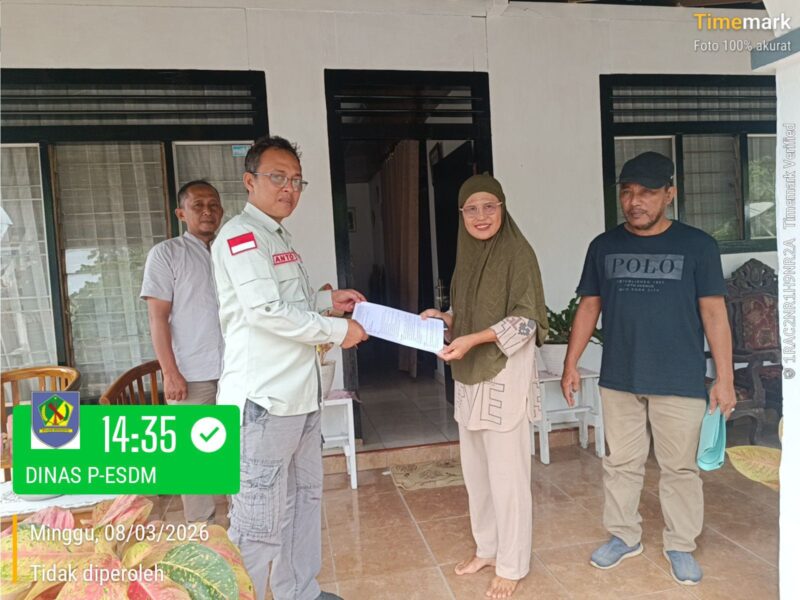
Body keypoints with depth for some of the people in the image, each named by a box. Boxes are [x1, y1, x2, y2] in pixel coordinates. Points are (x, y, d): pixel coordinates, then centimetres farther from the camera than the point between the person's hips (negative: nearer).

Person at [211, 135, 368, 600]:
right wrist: (338, 330, -14)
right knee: (261, 520, -1)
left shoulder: (279, 235, 16)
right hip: (263, 399, -10)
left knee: (305, 496, 21)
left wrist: (328, 299, 12)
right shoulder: (240, 236, -13)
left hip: (300, 392, 10)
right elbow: (265, 311, -22)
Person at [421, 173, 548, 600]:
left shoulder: (517, 252, -10)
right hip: (470, 374, 7)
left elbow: (526, 319, -15)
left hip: (505, 373, -7)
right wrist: (444, 318, 1)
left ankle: (511, 565, 19)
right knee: (475, 469, 15)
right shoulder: (468, 255, 11)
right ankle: (487, 548, 33)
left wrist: (472, 340, -23)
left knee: (506, 472, 2)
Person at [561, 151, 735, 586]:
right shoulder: (604, 246, 4)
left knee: (679, 467, 11)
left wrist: (725, 378, -5)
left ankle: (681, 545, 30)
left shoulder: (697, 246, -3)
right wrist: (571, 363, 4)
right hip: (618, 380, 2)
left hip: (679, 383, -2)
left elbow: (713, 313, -2)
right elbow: (589, 307, 7)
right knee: (621, 463, 13)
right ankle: (624, 537, 32)